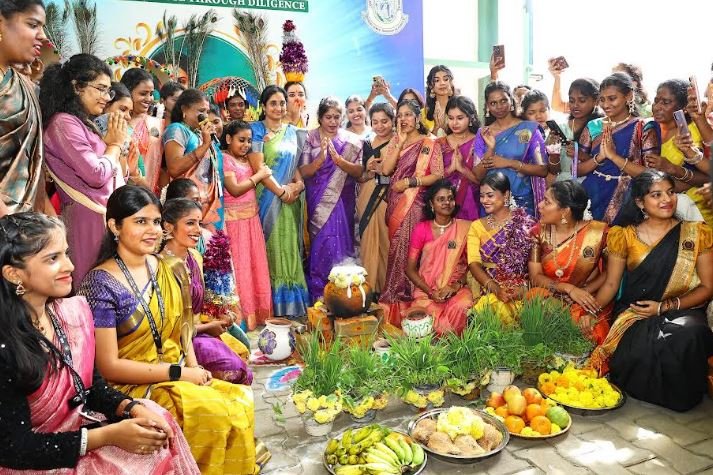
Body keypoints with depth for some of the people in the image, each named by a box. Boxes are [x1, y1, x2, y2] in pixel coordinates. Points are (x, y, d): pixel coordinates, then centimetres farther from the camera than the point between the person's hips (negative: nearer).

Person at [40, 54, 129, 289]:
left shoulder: (85, 123, 17)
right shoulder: (64, 123, -12)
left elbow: (114, 173, 17)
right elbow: (97, 175, -18)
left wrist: (112, 142, 4)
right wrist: (115, 143, -4)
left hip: (105, 212, 9)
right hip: (88, 216, -9)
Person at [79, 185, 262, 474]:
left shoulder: (168, 269, 3)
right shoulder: (101, 284, -16)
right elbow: (109, 366, -16)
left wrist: (194, 367, -6)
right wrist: (178, 372, -17)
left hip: (179, 375, 6)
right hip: (133, 388, -6)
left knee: (242, 400, -15)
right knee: (222, 415, -22)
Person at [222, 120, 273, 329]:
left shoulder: (247, 159, 15)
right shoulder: (225, 159, -8)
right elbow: (234, 189, -18)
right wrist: (259, 175, -11)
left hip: (252, 217, 8)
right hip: (235, 219, -7)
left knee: (255, 263, 11)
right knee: (239, 265, -2)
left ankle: (255, 311, 22)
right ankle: (242, 316, 7)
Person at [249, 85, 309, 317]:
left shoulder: (293, 132, 14)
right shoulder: (256, 130, -1)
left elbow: (297, 164, 15)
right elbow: (258, 167, -10)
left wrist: (299, 184, -5)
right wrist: (281, 191, -13)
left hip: (291, 199, 5)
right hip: (268, 198, -4)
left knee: (289, 247, 6)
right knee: (270, 247, -2)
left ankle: (291, 303, 14)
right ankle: (272, 304, 6)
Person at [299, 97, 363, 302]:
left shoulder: (352, 140, 3)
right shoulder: (310, 138, 2)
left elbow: (359, 172, -4)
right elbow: (303, 172, -4)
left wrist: (338, 159, -18)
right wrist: (320, 159, -20)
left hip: (342, 201, 1)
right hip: (319, 201, 0)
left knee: (339, 243, -2)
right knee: (321, 244, -3)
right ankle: (319, 296, 9)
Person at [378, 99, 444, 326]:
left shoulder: (429, 144, 1)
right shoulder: (394, 142, 16)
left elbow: (437, 175, -7)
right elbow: (386, 169, 1)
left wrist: (409, 182, -12)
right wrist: (400, 142, -2)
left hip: (415, 203, -5)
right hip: (395, 203, 5)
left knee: (408, 249, -8)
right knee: (395, 249, 4)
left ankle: (405, 299, 1)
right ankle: (393, 302, 12)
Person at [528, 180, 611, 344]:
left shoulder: (598, 232, -10)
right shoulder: (539, 232, -3)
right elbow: (536, 276, -6)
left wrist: (585, 292, -17)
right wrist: (569, 289, -21)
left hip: (588, 300, -1)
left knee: (587, 331, -29)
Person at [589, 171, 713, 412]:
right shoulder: (624, 236, 5)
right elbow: (611, 284, 6)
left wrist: (665, 306, -11)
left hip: (682, 311, 1)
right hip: (634, 315, 0)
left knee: (688, 334, -34)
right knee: (644, 344, -34)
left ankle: (678, 396, -4)